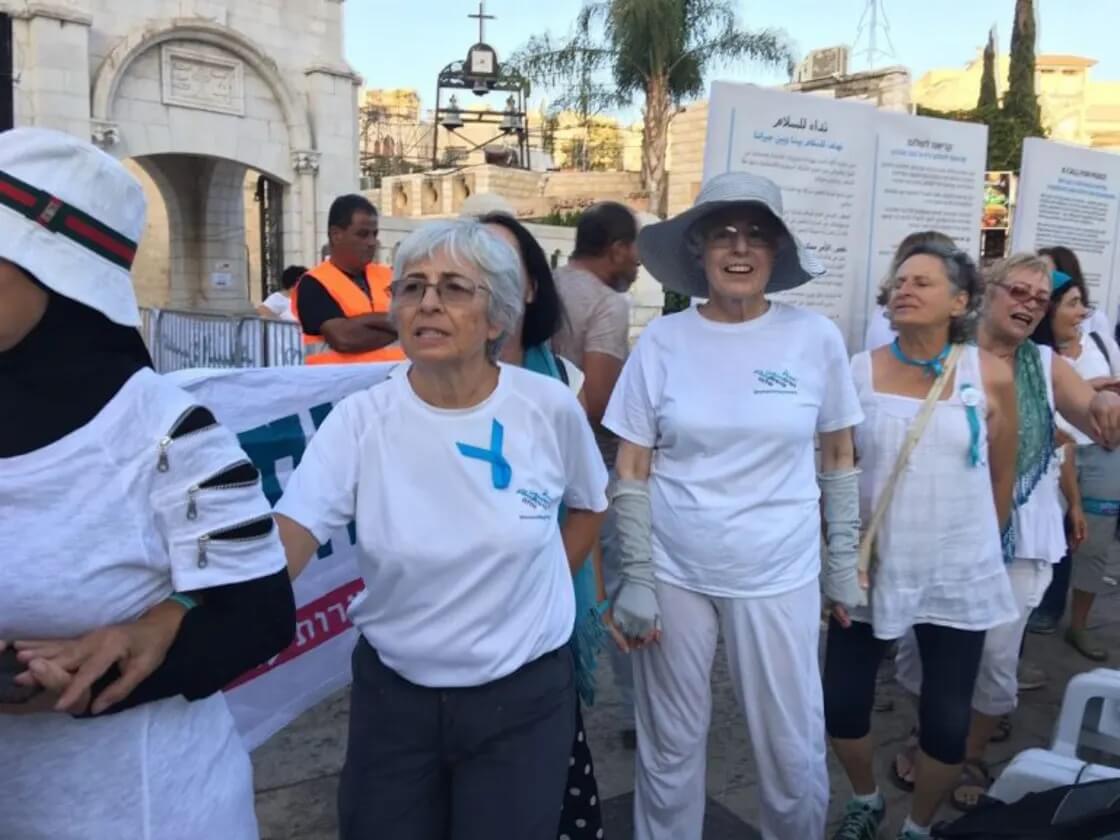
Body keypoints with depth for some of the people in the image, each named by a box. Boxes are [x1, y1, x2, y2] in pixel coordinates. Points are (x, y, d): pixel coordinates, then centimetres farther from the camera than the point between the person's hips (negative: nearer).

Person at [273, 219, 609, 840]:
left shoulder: (550, 408, -11)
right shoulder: (360, 420, -13)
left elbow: (589, 507, 9)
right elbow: (278, 546, -23)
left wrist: (537, 590, 4)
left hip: (523, 696, 0)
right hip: (392, 694, 1)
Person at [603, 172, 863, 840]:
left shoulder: (816, 338, -4)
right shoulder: (663, 341, -6)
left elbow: (839, 455, 5)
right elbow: (632, 469, -3)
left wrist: (844, 560, 5)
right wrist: (637, 578, -7)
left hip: (779, 577, 0)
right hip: (675, 574, 0)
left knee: (794, 752, 13)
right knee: (670, 748, 15)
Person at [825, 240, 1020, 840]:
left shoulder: (991, 376, -4)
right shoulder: (860, 372, -5)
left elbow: (1002, 478, 7)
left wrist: (984, 545, 15)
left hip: (959, 577, 0)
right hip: (870, 570, 0)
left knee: (946, 722, 7)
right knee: (841, 705, 6)